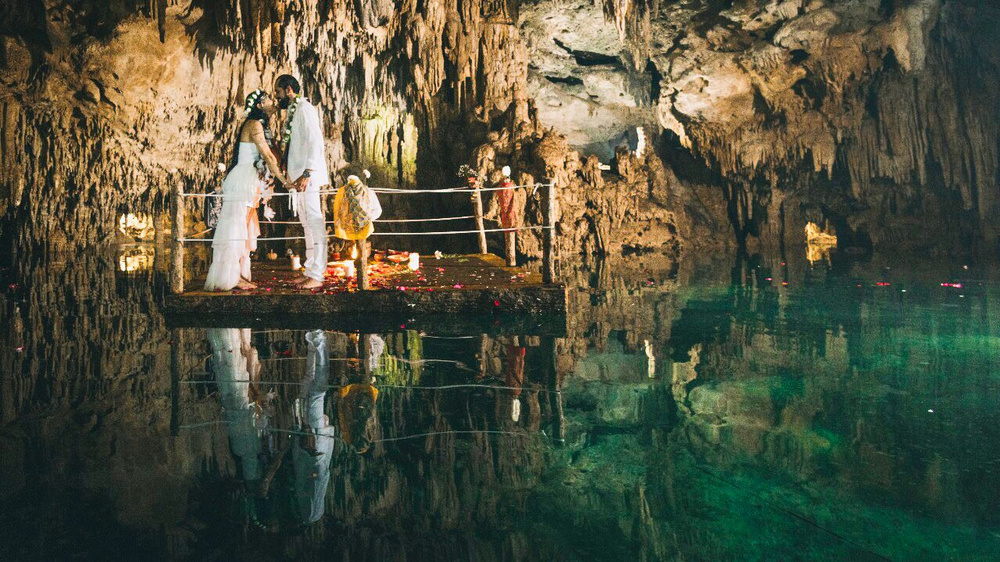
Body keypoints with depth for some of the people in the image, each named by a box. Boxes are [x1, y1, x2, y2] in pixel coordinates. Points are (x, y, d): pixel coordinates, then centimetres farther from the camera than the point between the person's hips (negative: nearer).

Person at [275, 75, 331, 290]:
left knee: (315, 223, -10)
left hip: (309, 177, -10)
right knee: (308, 225, 11)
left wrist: (307, 174, -26)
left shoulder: (304, 108, -8)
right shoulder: (292, 112, 21)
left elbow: (315, 142, -18)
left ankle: (317, 276, -11)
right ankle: (310, 271, 16)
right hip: (299, 178, 10)